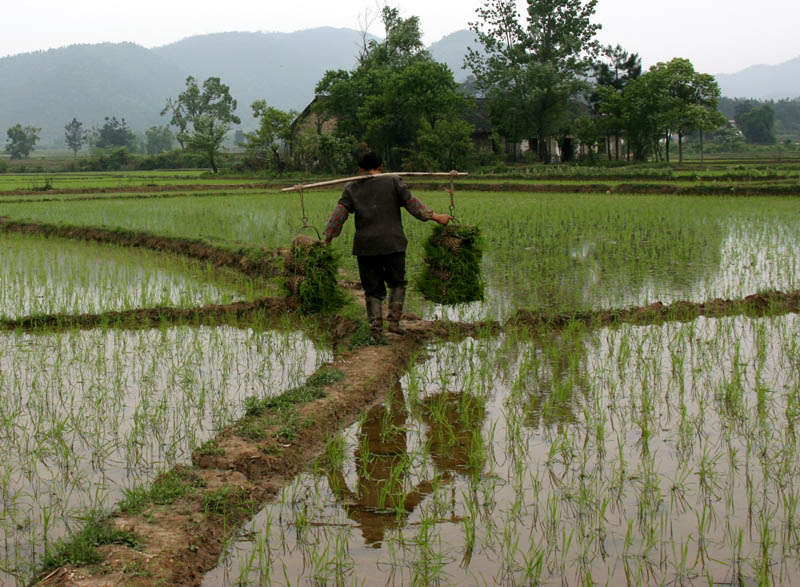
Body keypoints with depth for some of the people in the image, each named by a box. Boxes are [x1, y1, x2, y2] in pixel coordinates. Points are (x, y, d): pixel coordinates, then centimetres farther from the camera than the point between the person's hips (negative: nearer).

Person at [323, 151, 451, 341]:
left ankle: (376, 326, -5)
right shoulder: (393, 182, 4)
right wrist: (435, 217, 4)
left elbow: (340, 213, -2)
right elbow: (411, 203, -1)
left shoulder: (352, 189, 7)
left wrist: (328, 236, 0)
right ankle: (394, 320, 3)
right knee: (397, 283, 17)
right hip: (393, 243, -1)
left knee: (373, 289, 8)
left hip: (366, 247, 1)